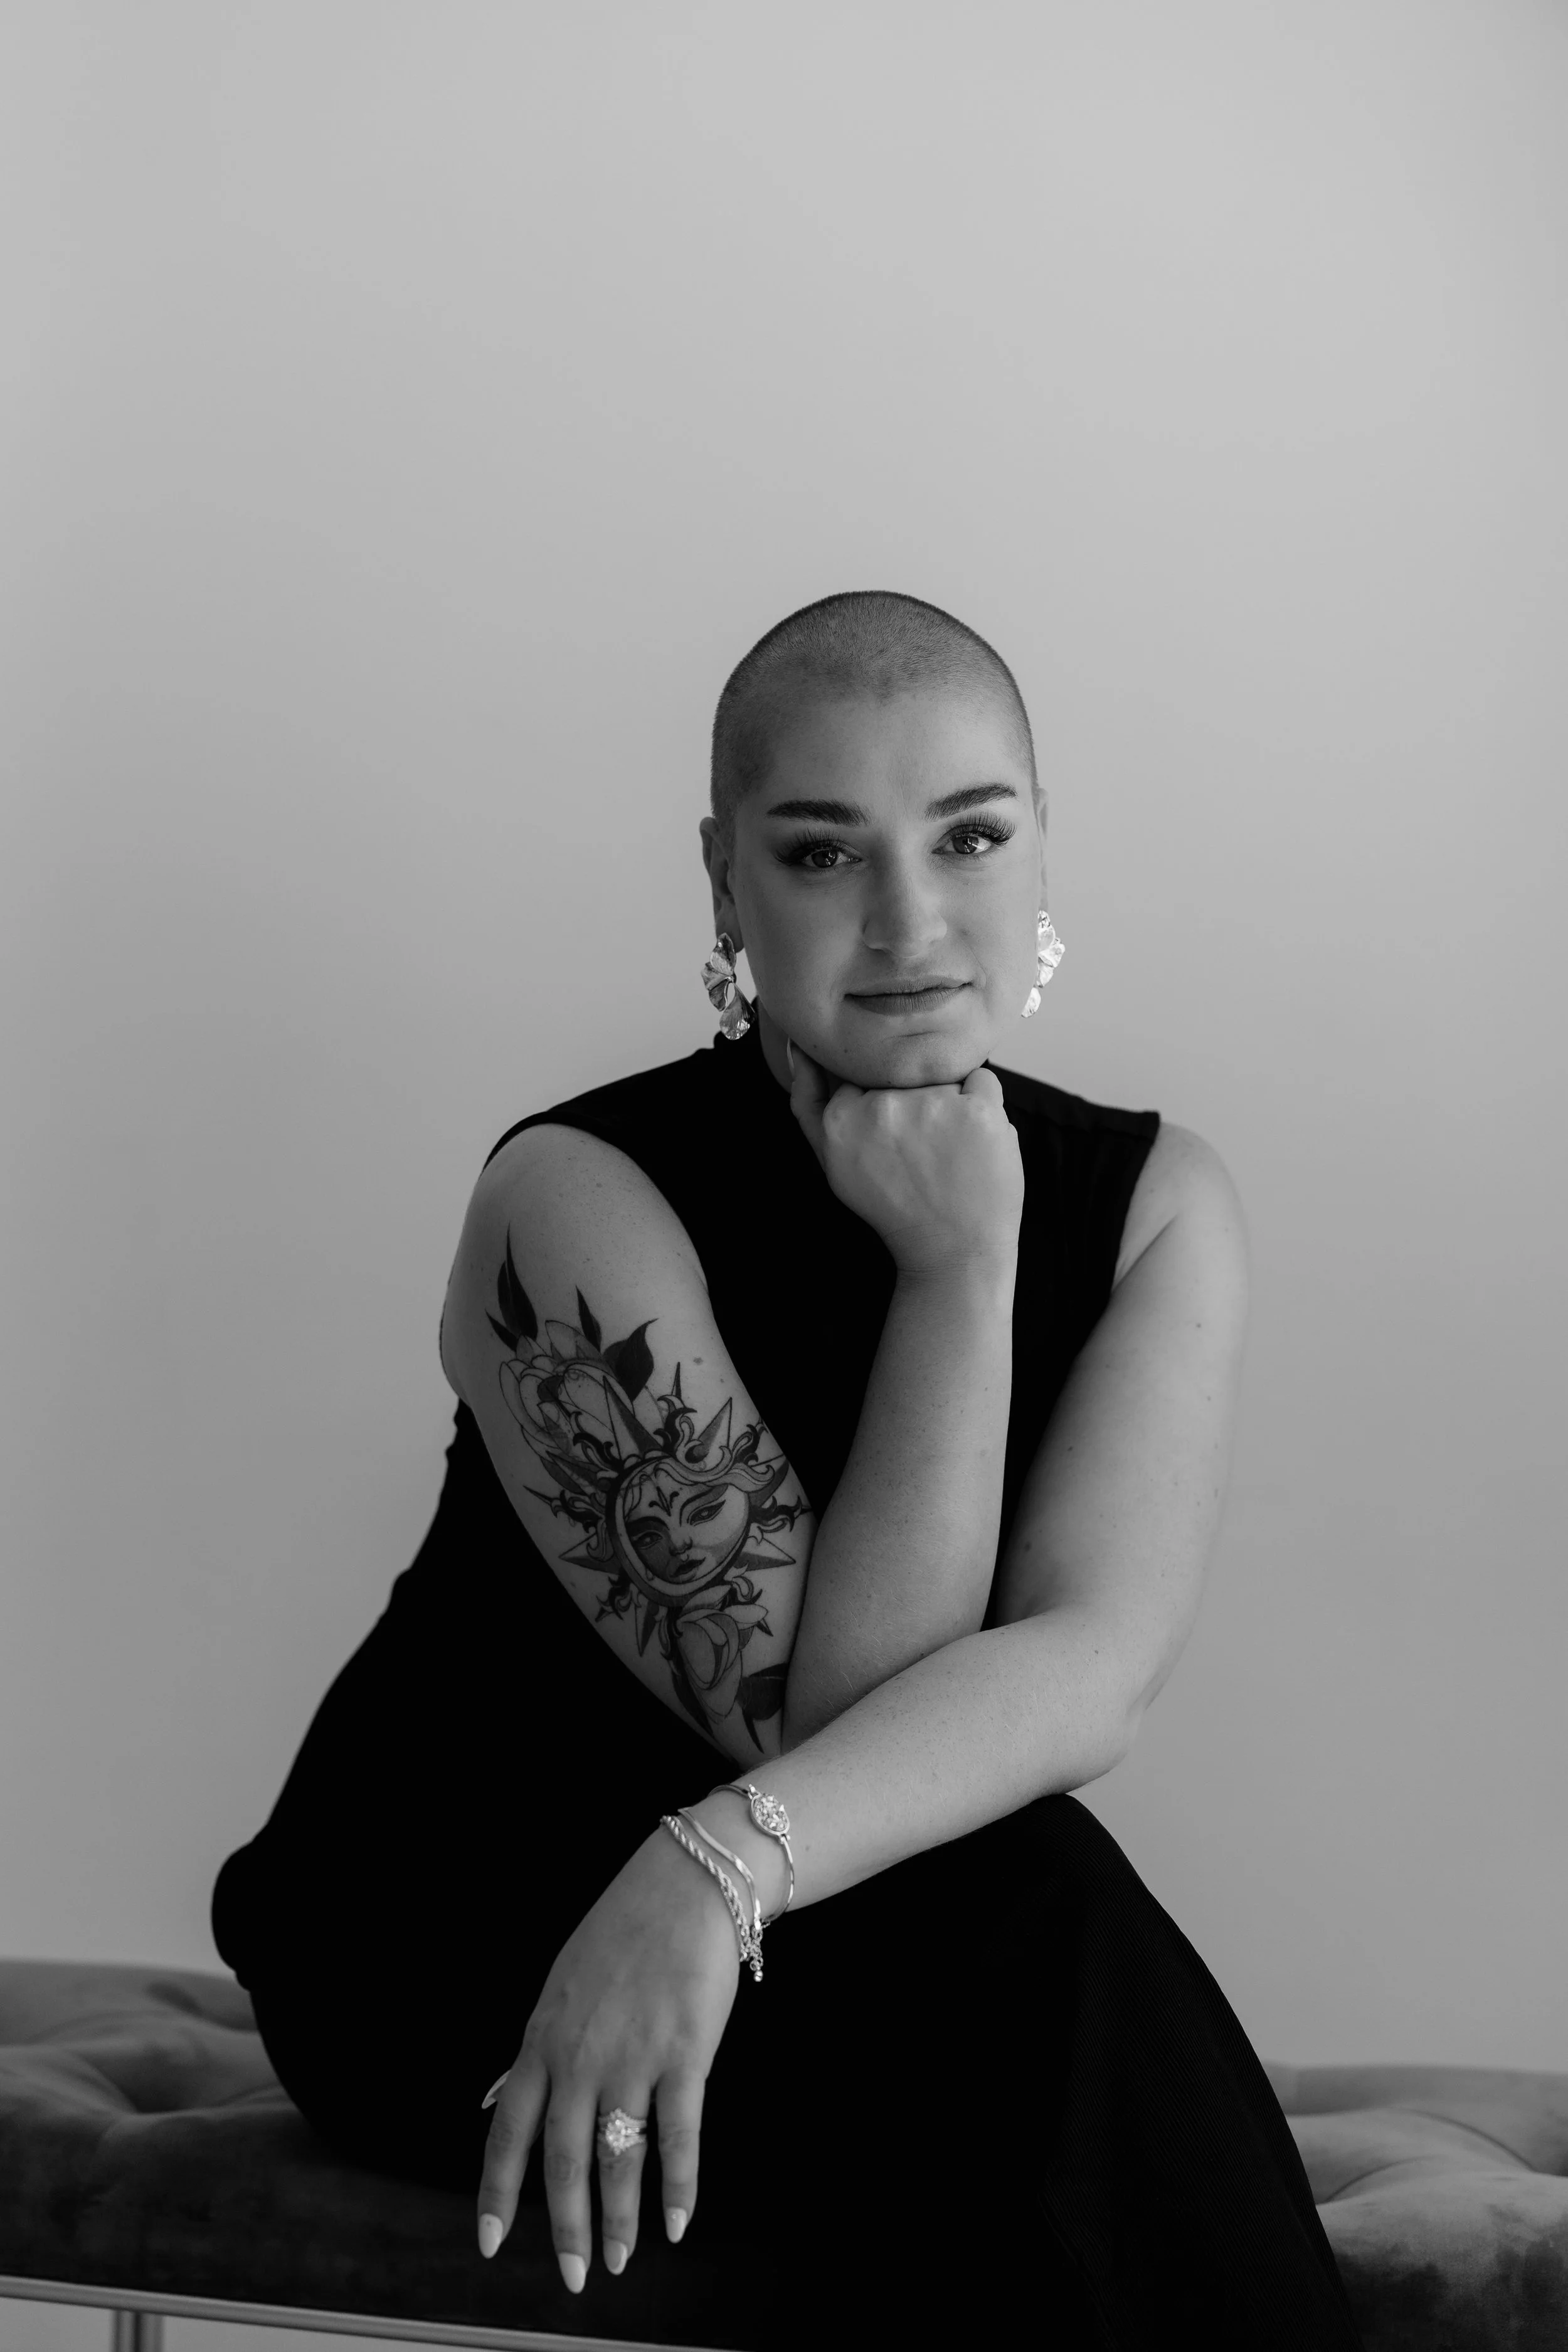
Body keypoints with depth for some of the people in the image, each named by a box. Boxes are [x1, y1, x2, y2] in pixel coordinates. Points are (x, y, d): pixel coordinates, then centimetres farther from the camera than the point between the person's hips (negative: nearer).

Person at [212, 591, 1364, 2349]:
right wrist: (959, 1263, -27)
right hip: (461, 1925, -4)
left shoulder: (1156, 1201, -6)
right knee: (1021, 1956, -29)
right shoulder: (578, 1200, -20)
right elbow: (815, 1702, -24)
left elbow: (1095, 1668, -22)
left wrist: (725, 1866, -37)